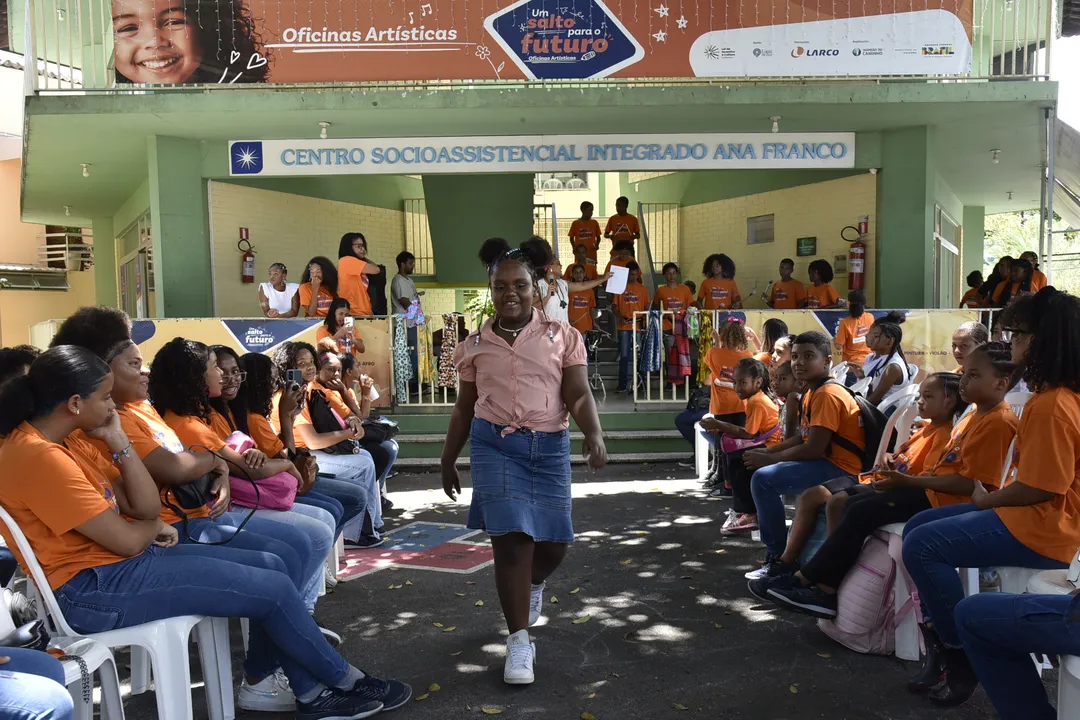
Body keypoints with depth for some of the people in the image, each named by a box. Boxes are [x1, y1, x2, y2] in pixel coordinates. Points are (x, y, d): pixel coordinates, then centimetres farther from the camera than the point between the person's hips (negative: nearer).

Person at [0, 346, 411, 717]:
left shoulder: (63, 441, 8)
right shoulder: (39, 456, -23)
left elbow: (144, 507, 4)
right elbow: (127, 540, -21)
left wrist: (118, 441, -5)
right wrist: (153, 526, 2)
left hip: (121, 561, 10)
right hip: (94, 587, -10)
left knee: (270, 571, 7)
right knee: (273, 590, -10)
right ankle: (346, 683, 13)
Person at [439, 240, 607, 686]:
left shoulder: (562, 337, 2)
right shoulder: (475, 344, 6)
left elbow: (579, 396, -4)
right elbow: (464, 407, 14)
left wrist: (594, 435, -23)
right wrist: (448, 459, 16)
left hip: (549, 446, 1)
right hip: (495, 445, 0)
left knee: (553, 542, 7)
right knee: (511, 538, -10)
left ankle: (533, 584, 45)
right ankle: (519, 641, 3)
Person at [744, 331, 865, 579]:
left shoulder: (827, 395, -20)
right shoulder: (813, 392, 12)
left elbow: (813, 449, -25)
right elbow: (802, 437, 17)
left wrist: (770, 459, -15)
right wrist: (767, 452, 4)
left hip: (840, 469, -11)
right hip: (826, 461, 11)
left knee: (763, 479, -25)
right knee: (760, 467, 21)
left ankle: (778, 558, -13)